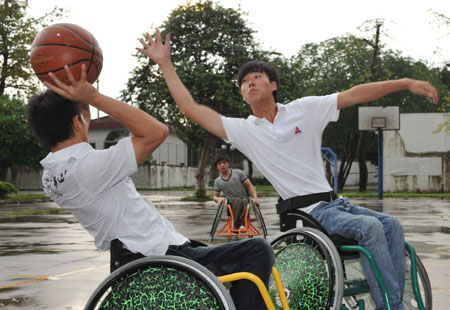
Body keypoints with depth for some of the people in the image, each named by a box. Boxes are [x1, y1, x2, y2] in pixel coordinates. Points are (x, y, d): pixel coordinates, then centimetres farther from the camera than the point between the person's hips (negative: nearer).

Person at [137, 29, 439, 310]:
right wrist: (165, 63, -2)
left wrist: (407, 83, -2)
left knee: (391, 224, -12)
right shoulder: (243, 130, 2)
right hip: (309, 212, -5)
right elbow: (191, 108, -3)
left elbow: (354, 94, 3)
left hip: (334, 202, 5)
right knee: (370, 227, -27)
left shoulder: (305, 109, 7)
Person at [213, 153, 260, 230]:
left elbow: (249, 186, 3)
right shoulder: (217, 181, 13)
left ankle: (242, 224, -44)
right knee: (237, 201, -35)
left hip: (245, 200, 0)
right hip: (232, 203, 0)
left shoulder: (239, 173, 6)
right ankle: (236, 226, -39)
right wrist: (218, 199, -9)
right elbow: (215, 196, 17)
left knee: (245, 201, -36)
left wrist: (255, 197, -13)